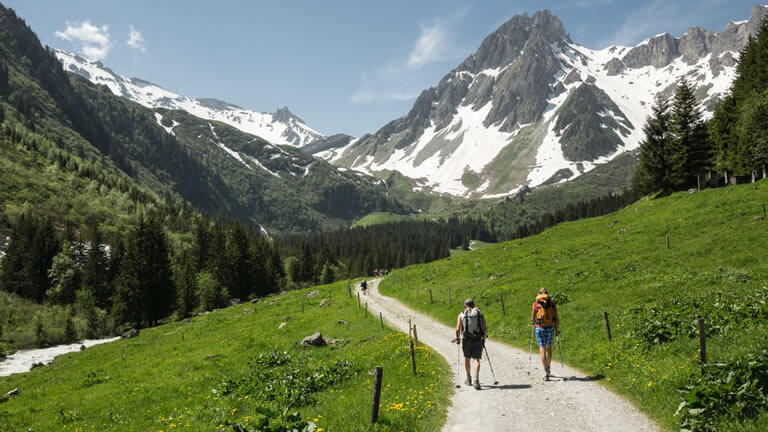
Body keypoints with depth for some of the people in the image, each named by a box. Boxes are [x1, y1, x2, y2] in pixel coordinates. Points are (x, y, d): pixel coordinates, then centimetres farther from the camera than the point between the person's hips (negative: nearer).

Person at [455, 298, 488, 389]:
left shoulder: (461, 315, 0)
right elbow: (485, 328, -4)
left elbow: (458, 329, -6)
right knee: (476, 360, -3)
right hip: (478, 341, 0)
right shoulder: (480, 314, 3)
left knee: (467, 358, 20)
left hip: (466, 340, 0)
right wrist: (485, 335, 16)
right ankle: (476, 379, -23)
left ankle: (469, 379, 32)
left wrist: (457, 338, 10)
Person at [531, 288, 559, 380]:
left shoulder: (536, 303, 0)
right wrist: (557, 330, 13)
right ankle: (548, 369, 32)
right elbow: (556, 319, 3)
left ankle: (546, 373, -12)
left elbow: (532, 319, 3)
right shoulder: (552, 303, 5)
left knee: (543, 350, -2)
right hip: (551, 328, 3)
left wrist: (533, 322, 26)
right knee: (549, 348, 20)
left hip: (540, 328, -3)